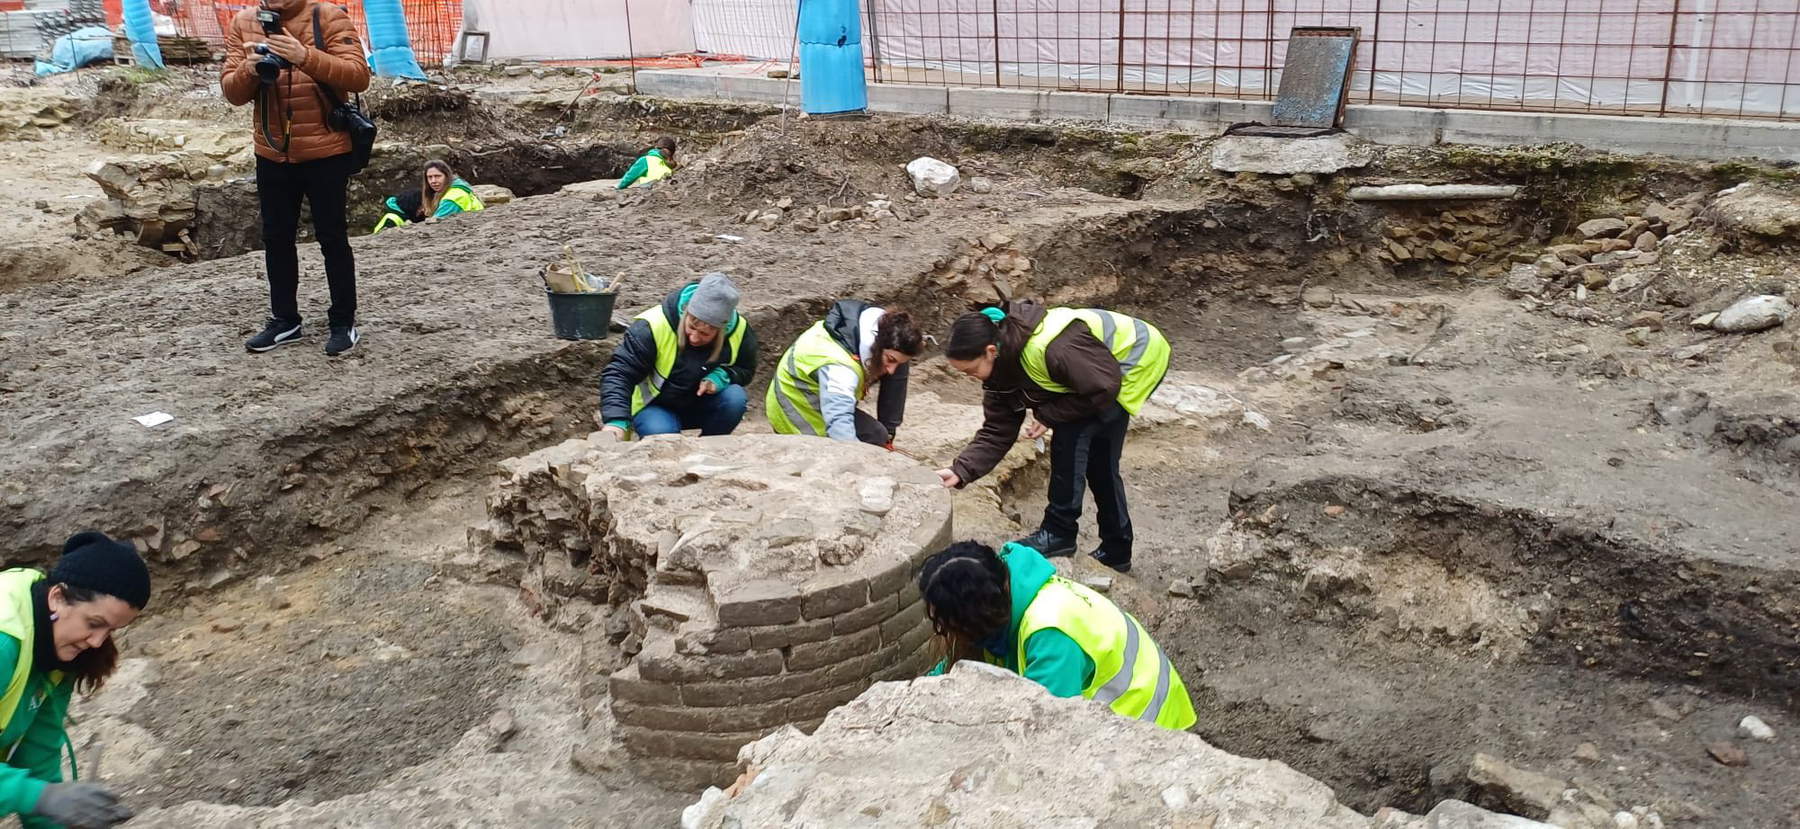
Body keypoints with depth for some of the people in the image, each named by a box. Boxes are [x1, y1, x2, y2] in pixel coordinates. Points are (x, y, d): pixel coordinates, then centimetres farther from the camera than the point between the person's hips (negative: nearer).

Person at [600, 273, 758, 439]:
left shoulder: (740, 330, -18)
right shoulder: (652, 327, -29)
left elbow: (746, 370, 2)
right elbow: (619, 374, -27)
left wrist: (722, 376, -23)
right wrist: (616, 421, -43)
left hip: (703, 407, 3)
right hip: (656, 407, -3)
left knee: (735, 398, -28)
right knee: (661, 434, -36)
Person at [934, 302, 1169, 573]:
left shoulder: (1048, 348, -40)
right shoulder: (1000, 367, -10)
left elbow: (1104, 387, -30)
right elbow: (996, 433, -8)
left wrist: (1050, 416, -23)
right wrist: (960, 472, -20)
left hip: (1140, 359, -9)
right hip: (1111, 367, 9)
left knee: (1071, 436, -20)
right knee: (1099, 460, 13)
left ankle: (1059, 533, -8)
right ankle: (1116, 551, 28)